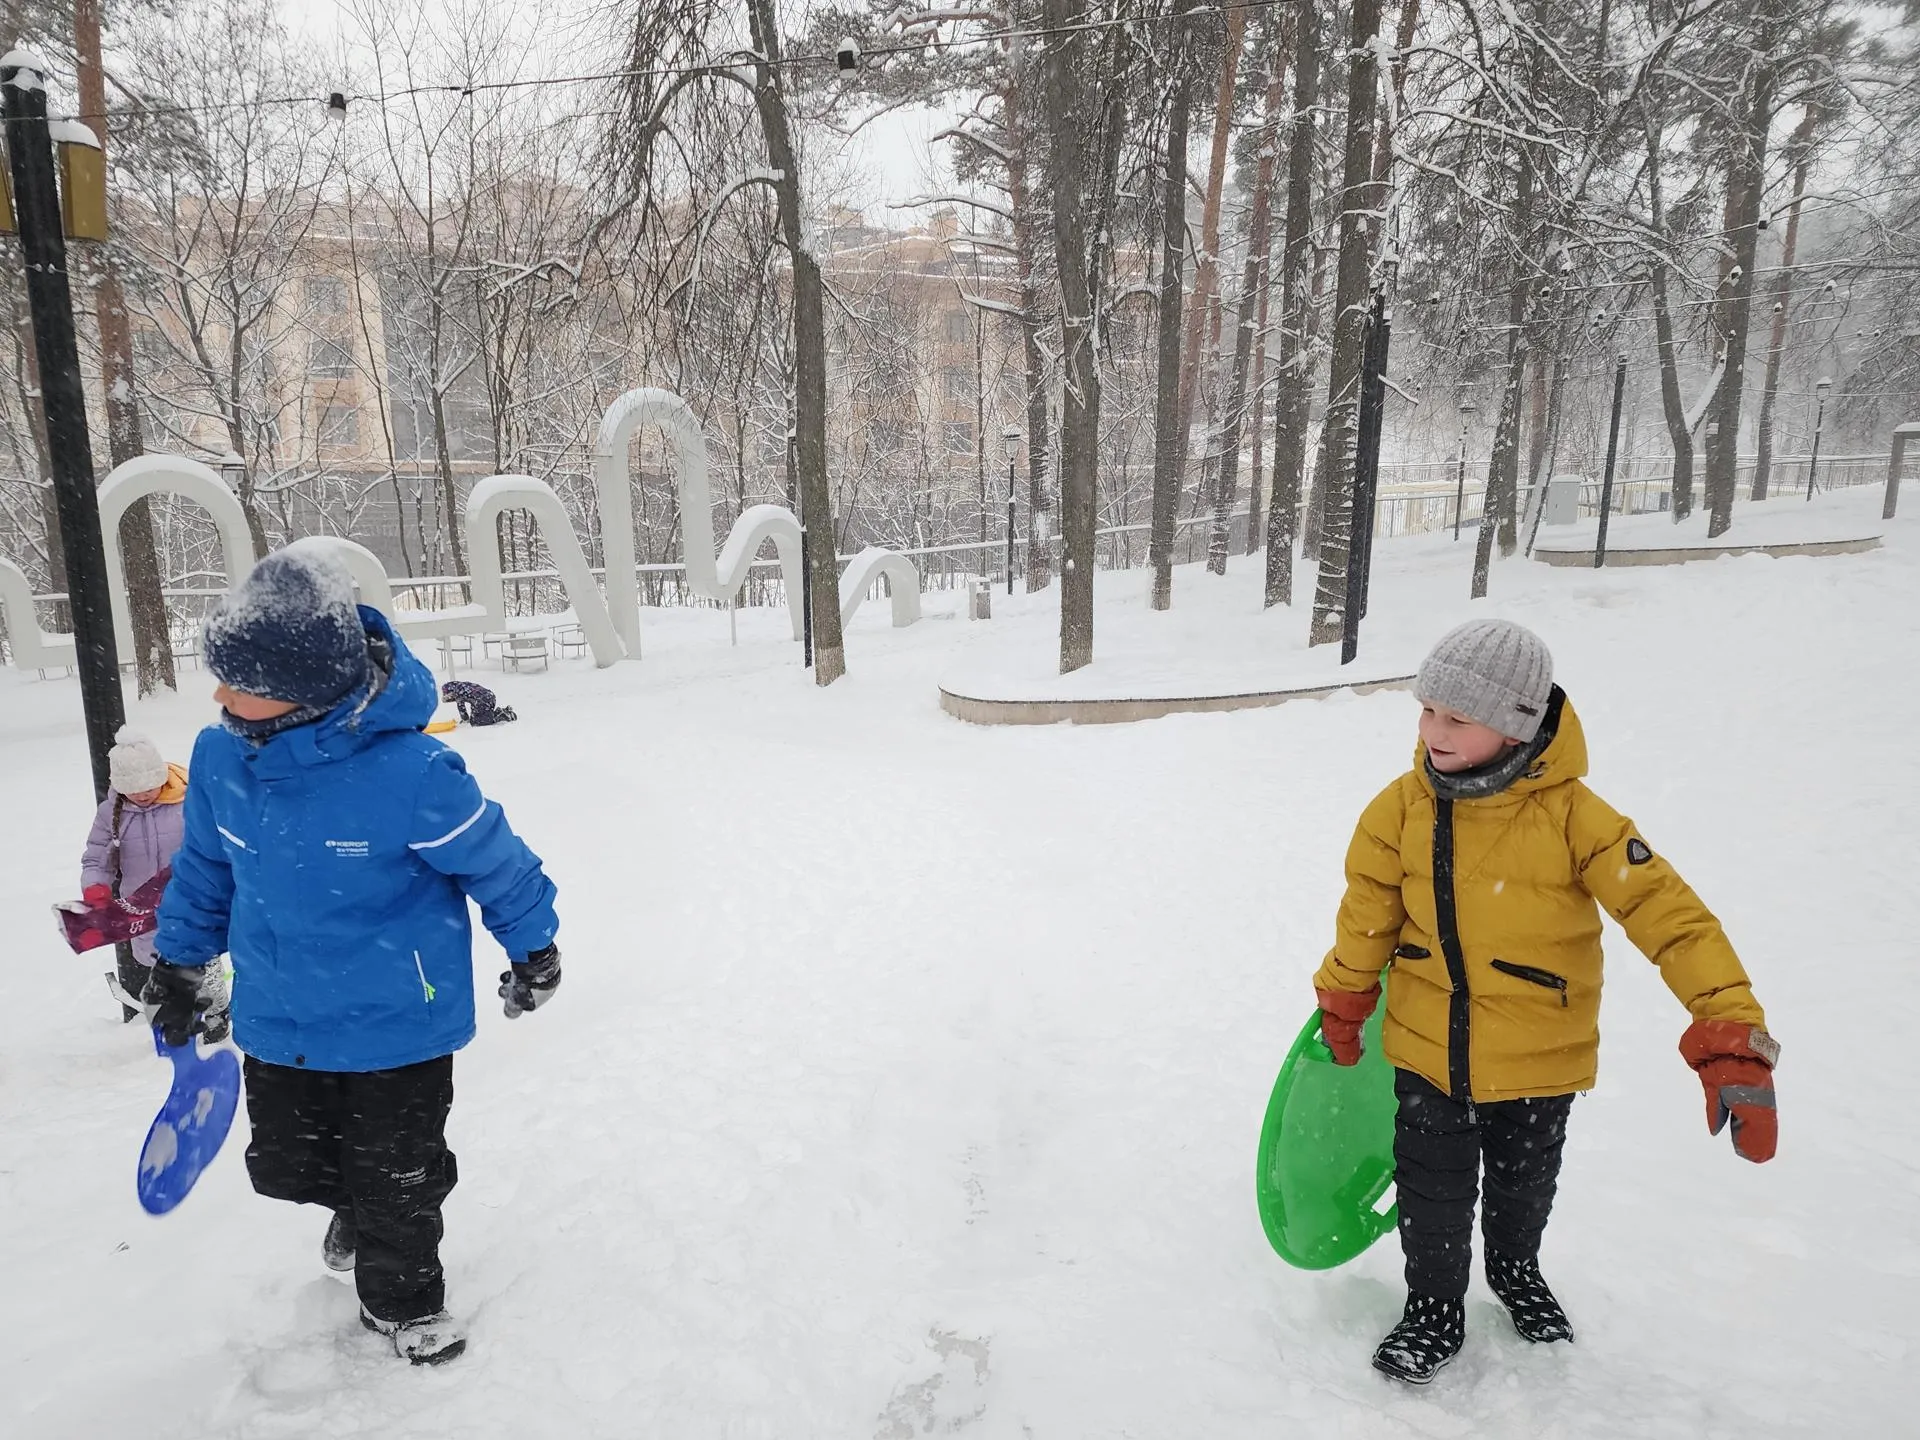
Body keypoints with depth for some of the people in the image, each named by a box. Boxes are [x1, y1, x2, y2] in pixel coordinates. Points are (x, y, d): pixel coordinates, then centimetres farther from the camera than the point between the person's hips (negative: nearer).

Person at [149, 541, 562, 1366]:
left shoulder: (407, 771, -30)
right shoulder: (221, 755, -11)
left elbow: (494, 860, -15)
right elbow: (204, 866, 8)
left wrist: (532, 949, -2)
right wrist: (180, 963, 17)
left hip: (398, 1019, -5)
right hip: (276, 1017, 5)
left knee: (397, 1175, 12)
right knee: (287, 1164, 20)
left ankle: (404, 1300, 41)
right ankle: (360, 1207, 55)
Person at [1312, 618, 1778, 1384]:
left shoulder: (1573, 816, -23)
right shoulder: (1405, 806, -14)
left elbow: (1670, 913, -21)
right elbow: (1369, 906, 0)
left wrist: (1733, 1042, -28)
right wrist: (1344, 1000, 10)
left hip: (1539, 1054, -1)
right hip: (1426, 1044, 1)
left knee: (1524, 1183, 24)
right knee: (1433, 1191, 12)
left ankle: (1514, 1266, 55)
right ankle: (1434, 1304, 38)